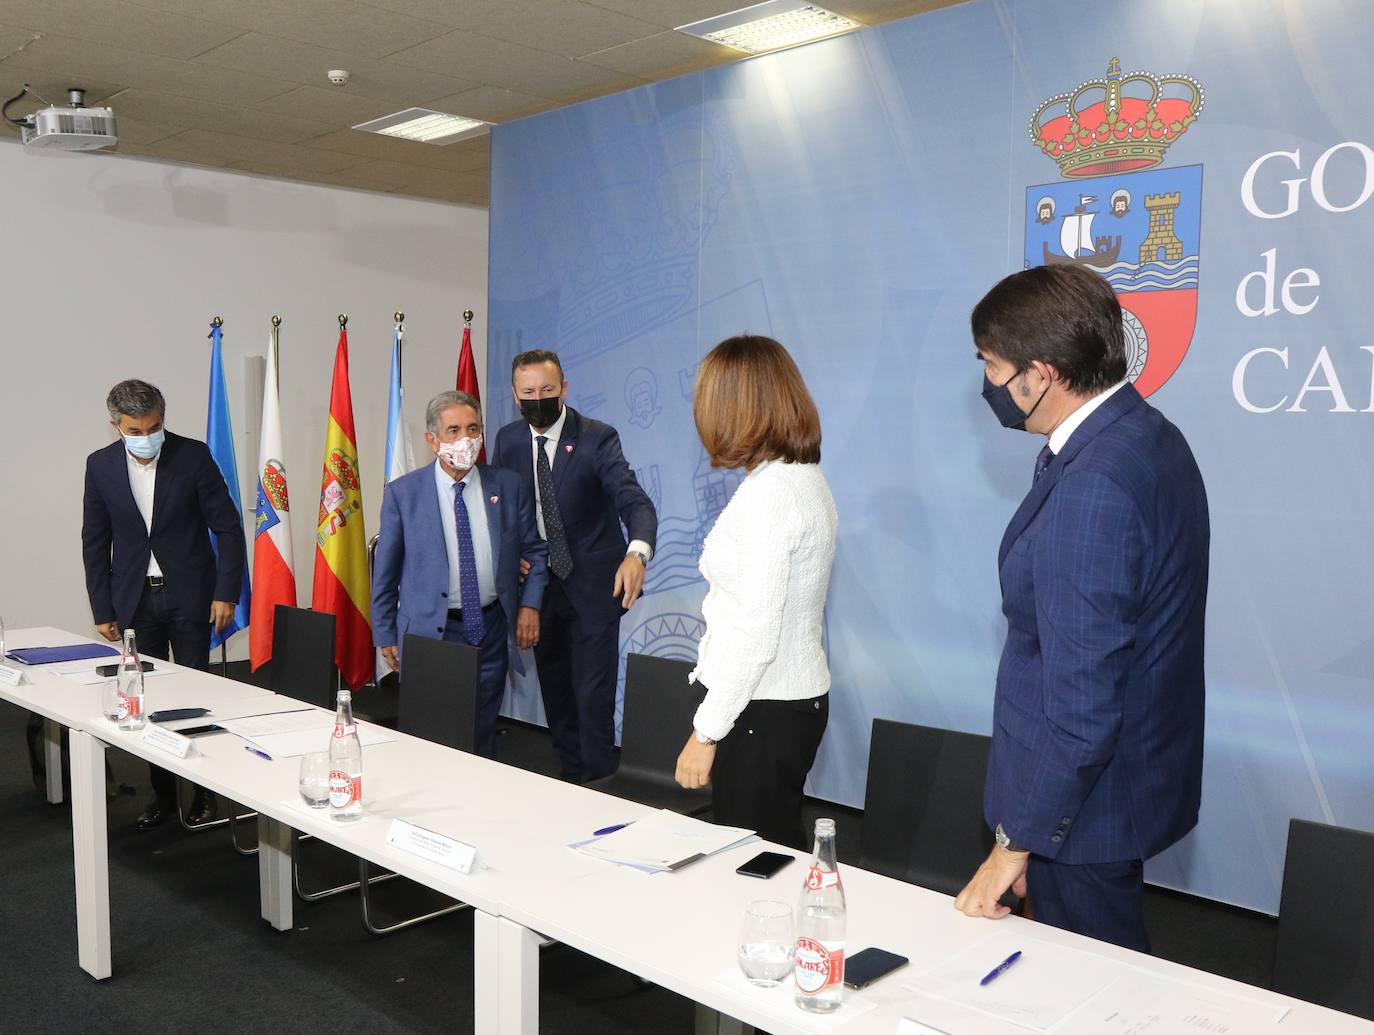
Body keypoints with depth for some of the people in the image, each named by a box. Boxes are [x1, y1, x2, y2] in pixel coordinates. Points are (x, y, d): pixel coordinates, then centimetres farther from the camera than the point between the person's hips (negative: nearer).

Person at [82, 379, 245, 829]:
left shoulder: (193, 455, -7)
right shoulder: (100, 465, 0)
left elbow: (228, 528, -4)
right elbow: (95, 544, 6)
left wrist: (226, 593, -8)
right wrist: (102, 611, 3)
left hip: (189, 597, -2)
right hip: (133, 600, 2)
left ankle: (205, 792, 15)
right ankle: (162, 793, 17)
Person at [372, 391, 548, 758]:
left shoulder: (508, 486, 3)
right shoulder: (403, 492, -3)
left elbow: (533, 550, 12)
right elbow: (385, 571, 2)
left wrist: (530, 603, -1)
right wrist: (385, 635, 3)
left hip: (490, 628, 2)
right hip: (428, 631, -2)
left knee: (482, 737, 10)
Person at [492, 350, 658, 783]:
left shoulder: (597, 438, -16)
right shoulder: (508, 440, 0)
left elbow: (634, 500, -27)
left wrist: (637, 552, -47)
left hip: (592, 584, -5)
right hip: (538, 581, 5)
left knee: (593, 695, -5)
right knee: (555, 693, 15)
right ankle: (568, 778, 31)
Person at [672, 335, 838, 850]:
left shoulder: (769, 493, -20)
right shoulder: (806, 475, 8)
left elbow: (755, 636, -22)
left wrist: (706, 732, -16)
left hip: (763, 710, -9)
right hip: (795, 696, 9)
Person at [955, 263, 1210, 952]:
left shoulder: (1091, 488, -29)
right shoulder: (1149, 435, 3)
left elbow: (1082, 701, -26)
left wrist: (1014, 845, -18)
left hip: (1085, 797, -10)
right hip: (1137, 771, 10)